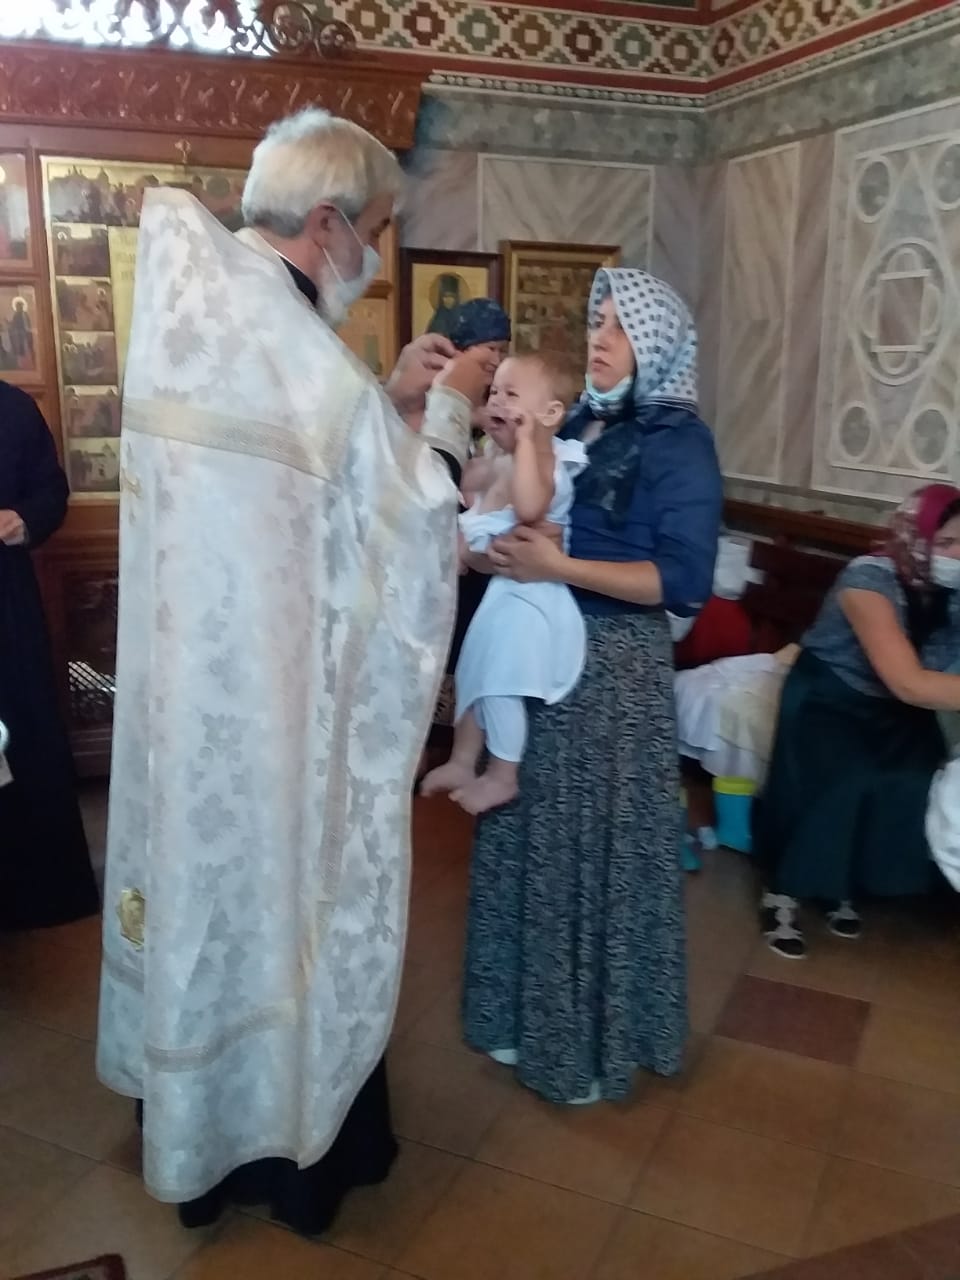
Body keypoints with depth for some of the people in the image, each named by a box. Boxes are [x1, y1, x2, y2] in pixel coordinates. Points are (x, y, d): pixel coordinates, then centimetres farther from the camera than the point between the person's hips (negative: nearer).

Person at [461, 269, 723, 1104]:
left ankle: (596, 1043, 26)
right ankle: (531, 1016, 35)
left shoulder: (680, 442, -9)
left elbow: (684, 581, -18)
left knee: (600, 847, 5)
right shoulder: (576, 424, 10)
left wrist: (558, 569, -24)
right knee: (532, 836, 15)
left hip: (615, 666, -7)